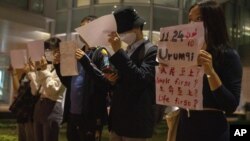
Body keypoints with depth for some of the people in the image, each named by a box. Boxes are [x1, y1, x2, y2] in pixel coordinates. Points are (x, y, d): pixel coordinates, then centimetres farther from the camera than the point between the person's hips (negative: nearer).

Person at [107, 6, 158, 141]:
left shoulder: (151, 51, -10)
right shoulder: (126, 51, 14)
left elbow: (141, 79, -25)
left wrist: (118, 52, -24)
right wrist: (113, 79, 0)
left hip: (136, 122, -7)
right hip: (118, 119, 8)